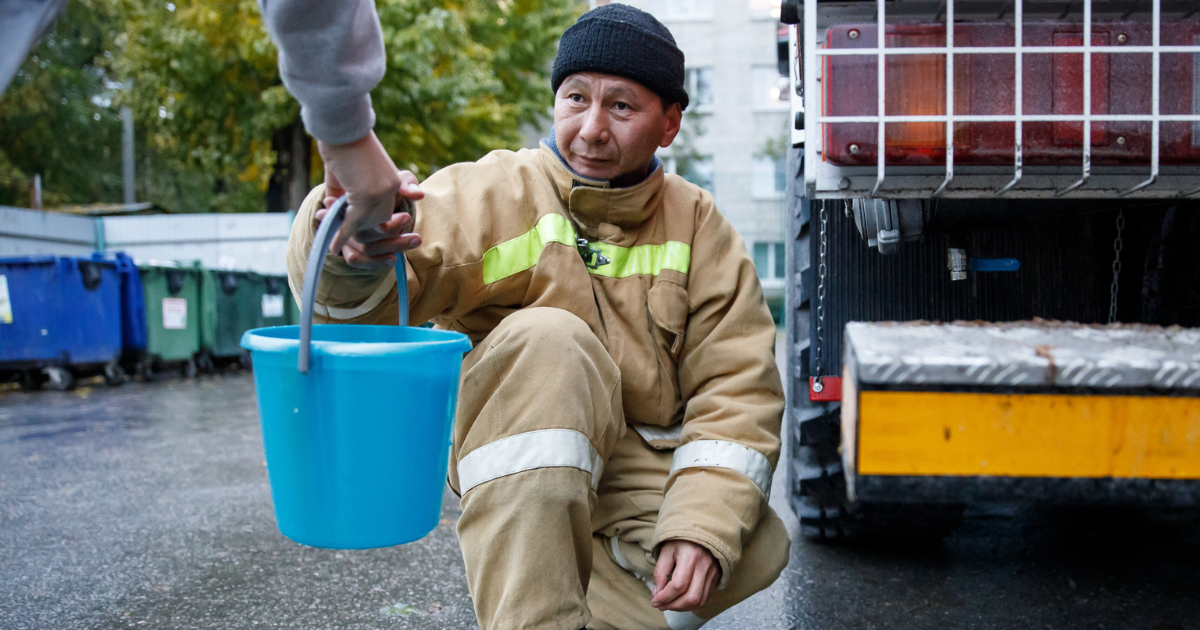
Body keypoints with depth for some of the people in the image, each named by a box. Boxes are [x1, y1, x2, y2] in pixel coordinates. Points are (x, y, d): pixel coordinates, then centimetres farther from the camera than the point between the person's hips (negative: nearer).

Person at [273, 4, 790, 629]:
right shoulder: (496, 195, -7)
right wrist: (351, 249, -48)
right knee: (545, 338, -32)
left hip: (645, 479, 3)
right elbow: (359, 296, -22)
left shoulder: (697, 225, 2)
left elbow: (736, 388, -3)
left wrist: (703, 524, -18)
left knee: (753, 545, -25)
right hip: (518, 471, -2)